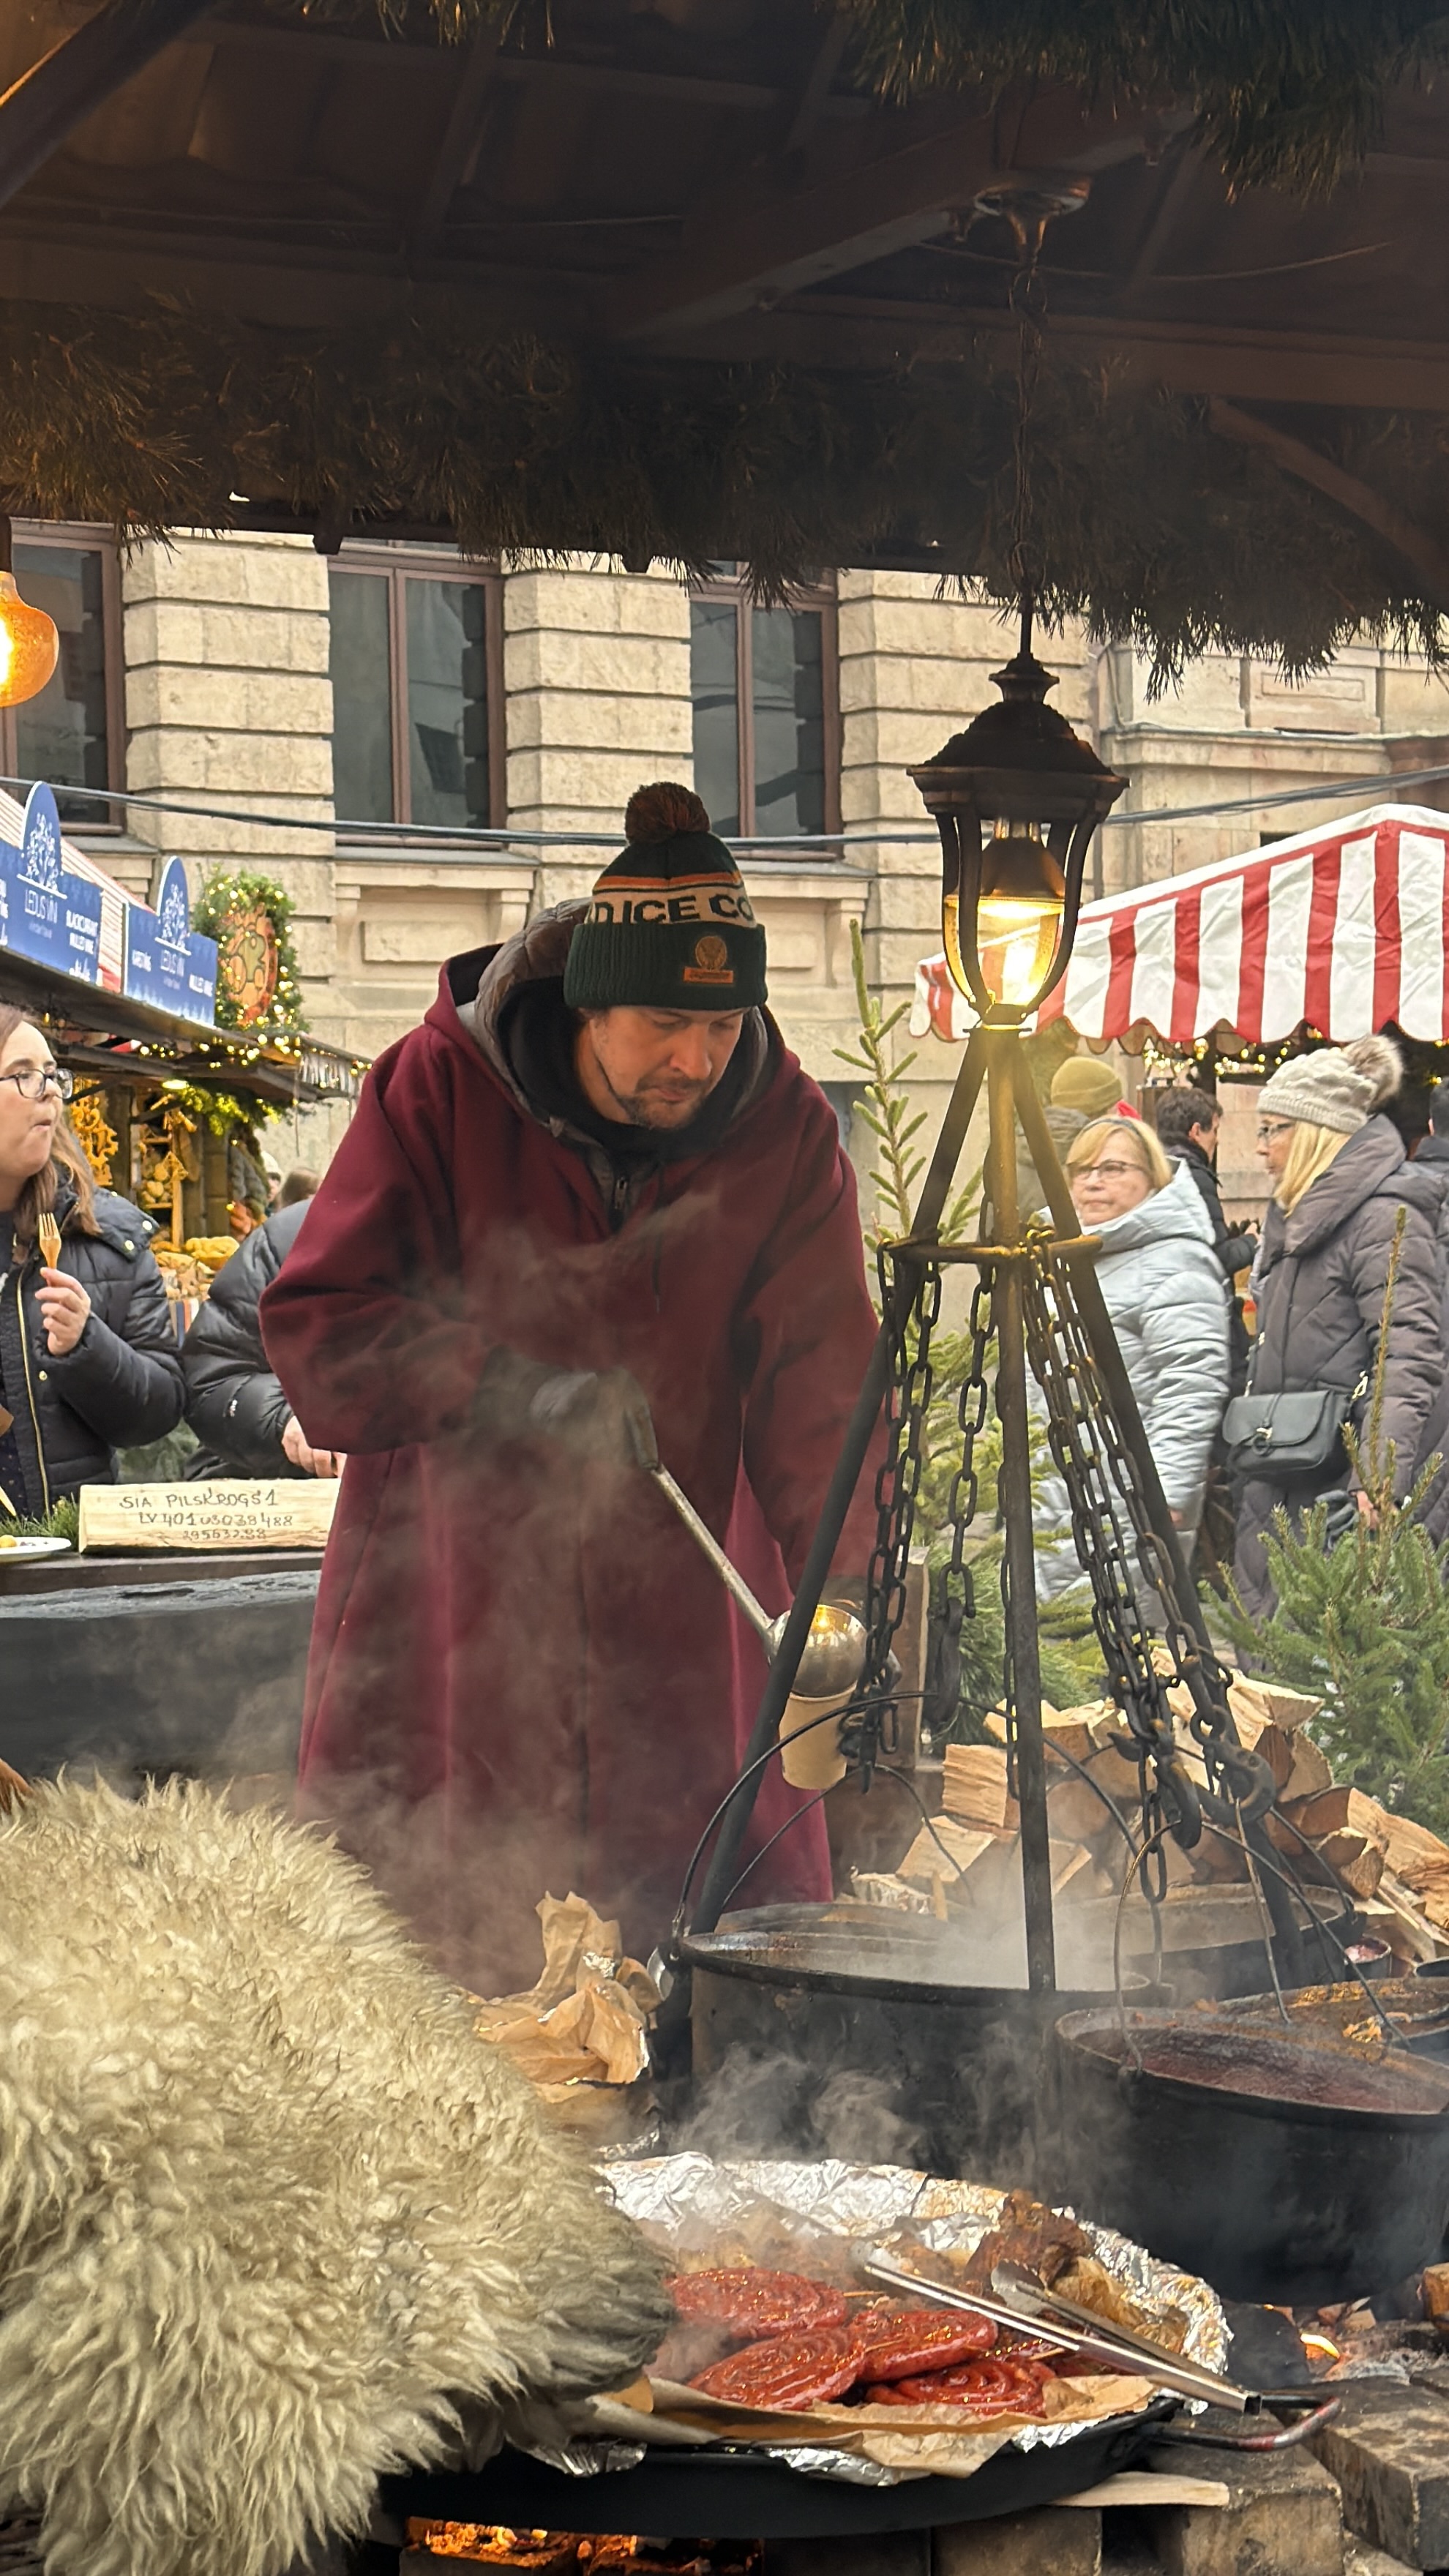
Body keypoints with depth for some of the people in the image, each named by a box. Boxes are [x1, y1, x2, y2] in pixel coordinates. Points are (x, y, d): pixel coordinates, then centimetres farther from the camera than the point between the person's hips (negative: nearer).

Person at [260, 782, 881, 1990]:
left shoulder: (787, 1130, -4)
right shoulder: (438, 1087, -9)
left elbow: (820, 1378, -12)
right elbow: (314, 1328, -10)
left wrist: (848, 1580, -27)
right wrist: (507, 1384, -23)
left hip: (685, 1632, 2)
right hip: (450, 1619, -2)